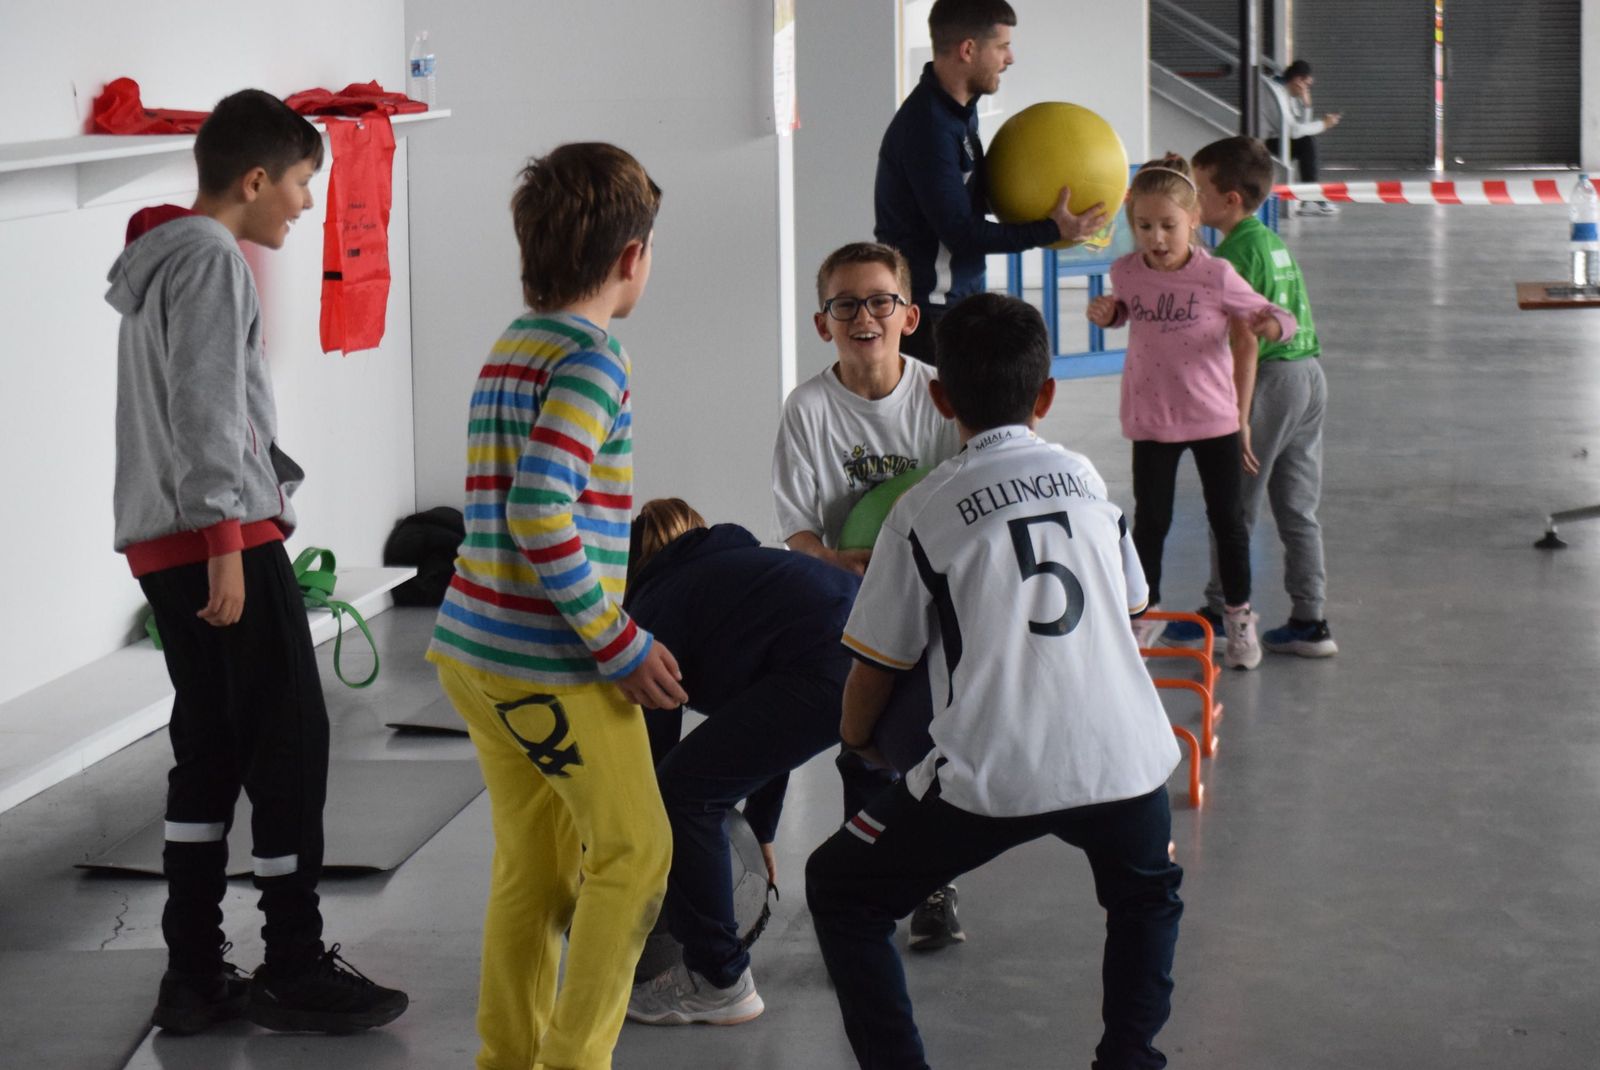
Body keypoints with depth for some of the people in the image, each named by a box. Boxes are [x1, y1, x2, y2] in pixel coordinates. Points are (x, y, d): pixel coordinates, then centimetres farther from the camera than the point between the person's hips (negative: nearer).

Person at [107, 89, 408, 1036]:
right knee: (292, 743, -3)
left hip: (165, 544, 10)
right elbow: (206, 412, -19)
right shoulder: (212, 259, -11)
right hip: (221, 538, -10)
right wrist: (226, 544, -21)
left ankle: (194, 975, 13)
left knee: (210, 751, 11)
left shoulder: (159, 259, 20)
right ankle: (296, 970, 2)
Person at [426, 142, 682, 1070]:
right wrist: (621, 645, -18)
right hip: (551, 661, -9)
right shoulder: (593, 359, -15)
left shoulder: (511, 347, 12)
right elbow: (542, 518, -26)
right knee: (635, 850, 3)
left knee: (533, 861, 16)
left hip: (476, 647, 9)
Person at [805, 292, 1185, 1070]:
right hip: (1125, 763, 4)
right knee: (1147, 895, 35)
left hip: (990, 779, -4)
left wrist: (855, 740, 29)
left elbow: (874, 668, 9)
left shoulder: (922, 512, 3)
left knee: (840, 891, 16)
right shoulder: (1087, 479, 14)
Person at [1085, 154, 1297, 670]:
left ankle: (1238, 616, 27)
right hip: (1152, 420, 2)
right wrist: (1106, 312, -4)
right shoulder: (1126, 273, -7)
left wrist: (1271, 324, -30)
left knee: (1226, 517, 11)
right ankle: (1145, 612, 25)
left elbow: (1275, 317, -8)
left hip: (1214, 418, -1)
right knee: (1150, 519, 8)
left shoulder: (1216, 275, -15)